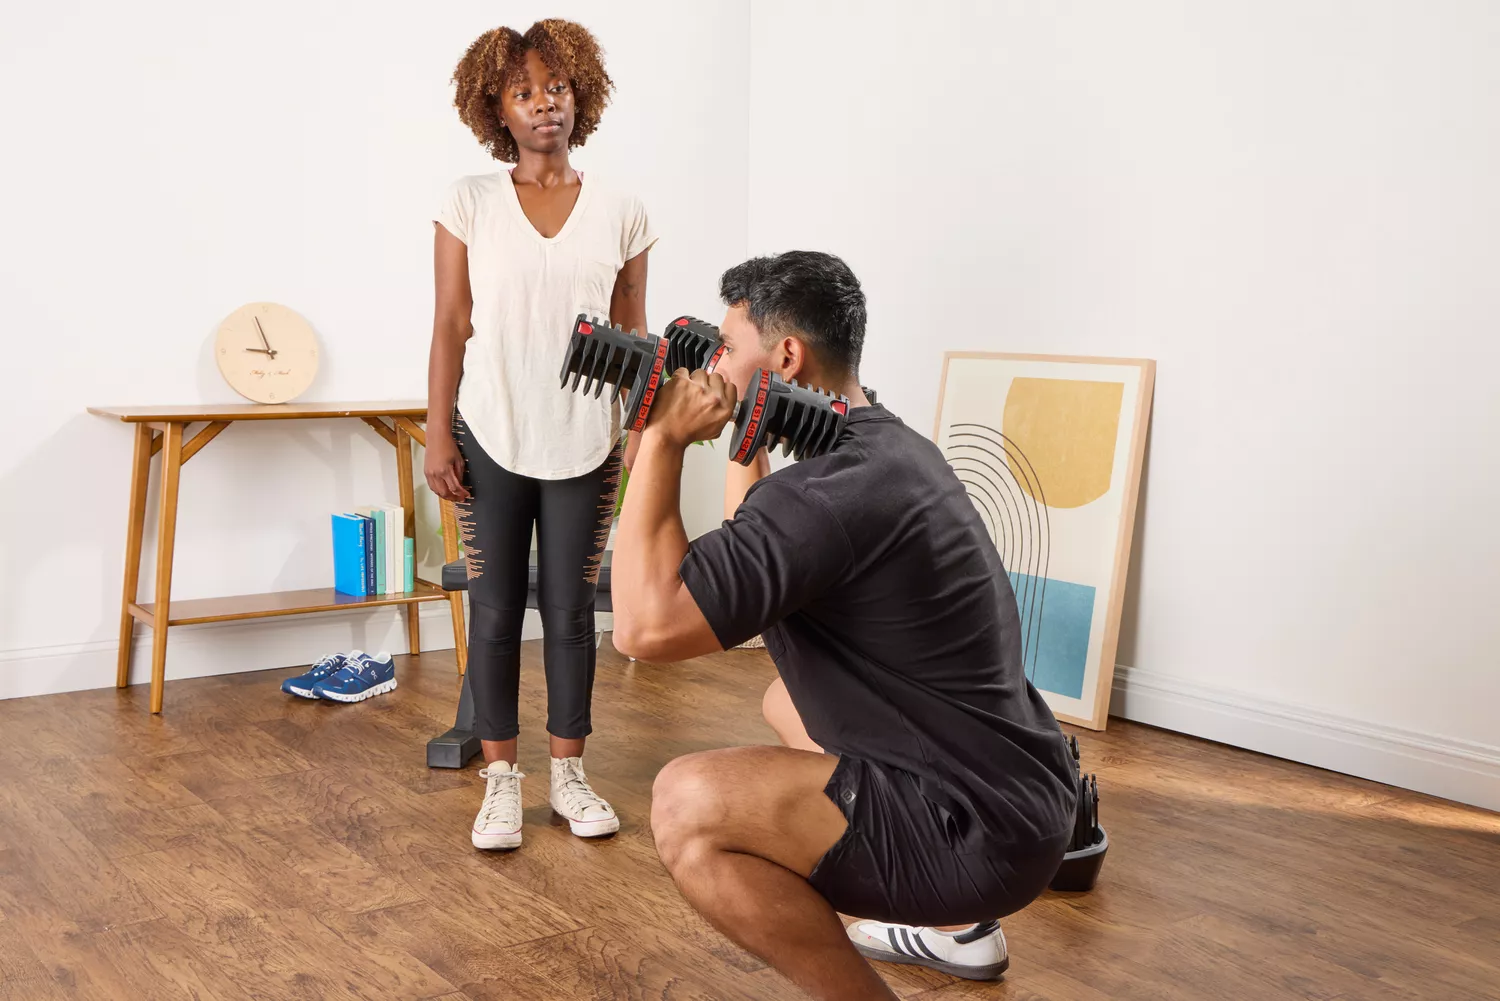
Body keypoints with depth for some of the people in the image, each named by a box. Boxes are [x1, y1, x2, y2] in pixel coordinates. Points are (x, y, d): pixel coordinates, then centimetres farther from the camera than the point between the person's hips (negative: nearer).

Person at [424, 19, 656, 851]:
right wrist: (437, 434, -4)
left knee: (570, 610, 8)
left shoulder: (620, 213, 3)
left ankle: (568, 772, 22)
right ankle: (501, 779, 17)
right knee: (495, 612, 5)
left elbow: (633, 338, 6)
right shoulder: (470, 202, 1)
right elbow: (451, 326, 0)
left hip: (584, 446, 1)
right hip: (492, 439, 0)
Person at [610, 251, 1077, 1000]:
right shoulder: (889, 446, 10)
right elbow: (748, 562, 26)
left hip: (983, 830, -10)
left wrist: (663, 437, -18)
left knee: (688, 805, -21)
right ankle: (956, 926, 31)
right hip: (999, 781, 10)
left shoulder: (830, 489, -22)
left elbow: (645, 624, -27)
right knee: (788, 701, 30)